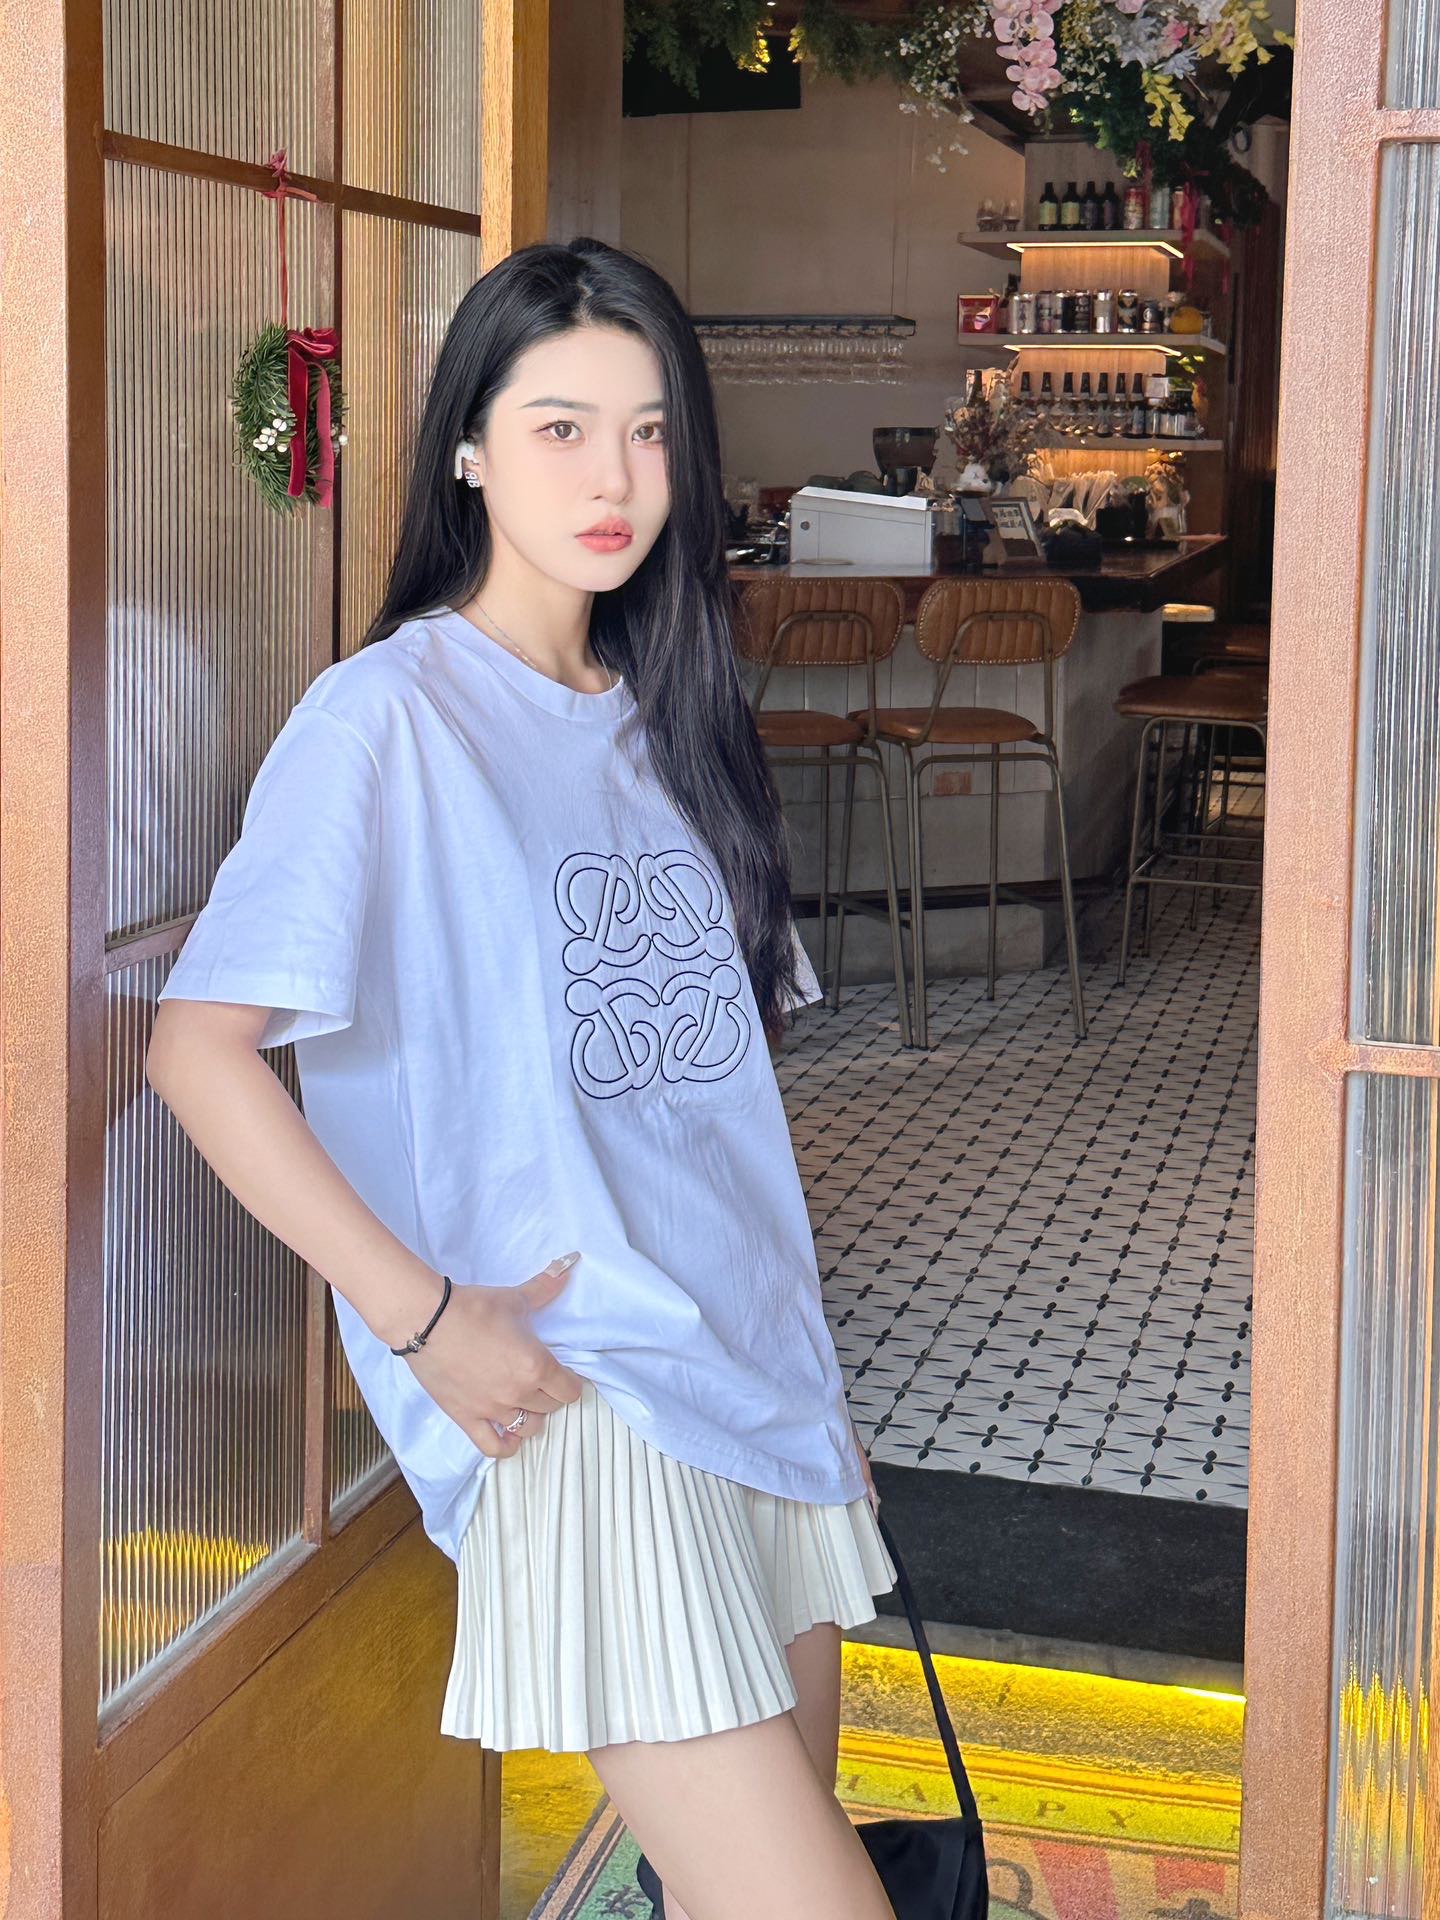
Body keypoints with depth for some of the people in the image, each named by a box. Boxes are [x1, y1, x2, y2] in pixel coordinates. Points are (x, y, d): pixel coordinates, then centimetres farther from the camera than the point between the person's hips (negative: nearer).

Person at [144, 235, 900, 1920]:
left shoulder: (662, 718, 14)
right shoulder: (391, 716, -8)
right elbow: (197, 1046, -16)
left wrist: (810, 1384, 15)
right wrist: (421, 1315, -18)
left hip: (755, 1365, 7)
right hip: (578, 1389, -7)